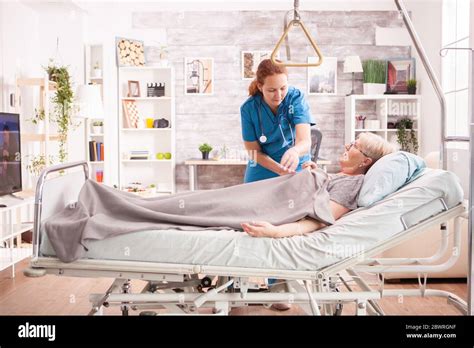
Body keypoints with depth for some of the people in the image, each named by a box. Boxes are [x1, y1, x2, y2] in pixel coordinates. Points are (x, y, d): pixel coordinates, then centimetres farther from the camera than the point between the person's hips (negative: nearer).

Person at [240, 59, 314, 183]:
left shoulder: (296, 98, -19)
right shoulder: (248, 108, -16)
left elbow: (305, 141, -29)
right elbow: (254, 151, -9)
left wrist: (295, 151, -53)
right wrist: (279, 169, -25)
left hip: (296, 168, -1)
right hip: (263, 170, 1)